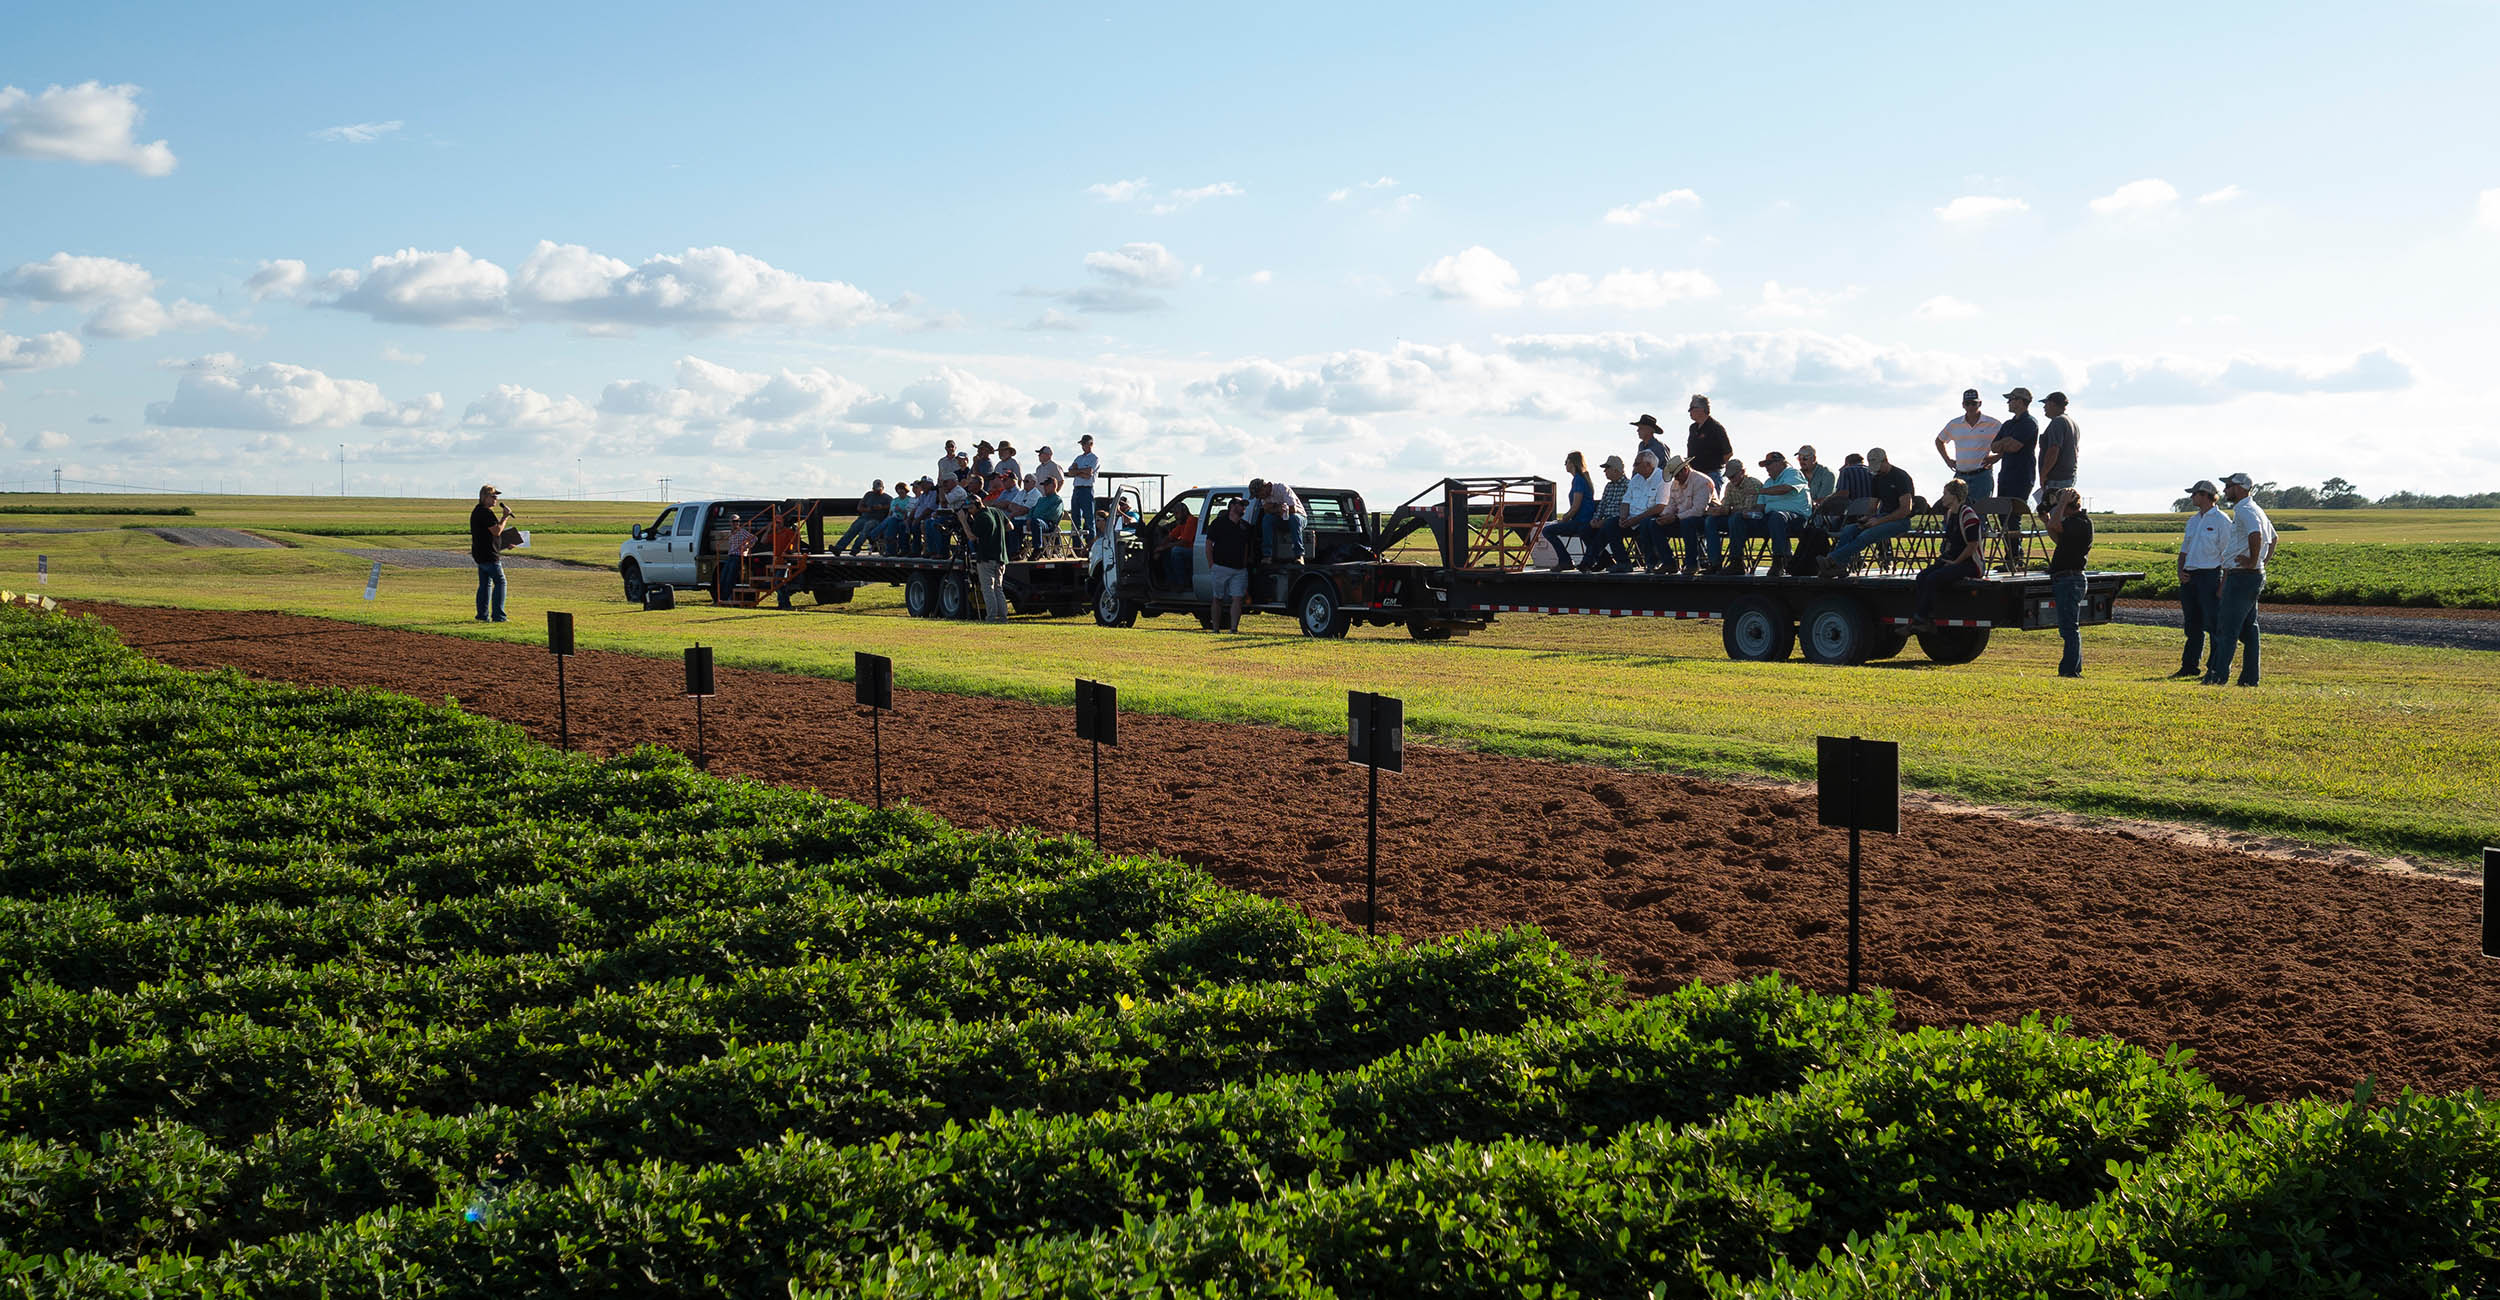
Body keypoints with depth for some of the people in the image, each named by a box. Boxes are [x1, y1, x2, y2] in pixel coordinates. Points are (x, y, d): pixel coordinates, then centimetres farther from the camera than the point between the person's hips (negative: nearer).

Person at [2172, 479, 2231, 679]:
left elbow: (2228, 554, -8)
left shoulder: (2221, 520, -5)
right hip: (2190, 578, 7)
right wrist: (2180, 571, 4)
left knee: (2214, 624, -7)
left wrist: (2223, 584, -14)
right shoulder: (2193, 521, 18)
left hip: (2210, 575, -7)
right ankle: (2189, 667, 15)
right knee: (2192, 625, 10)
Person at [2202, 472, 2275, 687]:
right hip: (2254, 578, 10)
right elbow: (2272, 537, 30)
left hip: (2242, 577, -10)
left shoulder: (2244, 510, -15)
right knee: (2248, 629, 10)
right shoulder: (2256, 510, 18)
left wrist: (2252, 562, -22)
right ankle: (2250, 677, 11)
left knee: (2227, 628, -7)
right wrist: (2265, 560, 19)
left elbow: (2256, 535, -32)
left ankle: (2219, 675, -6)